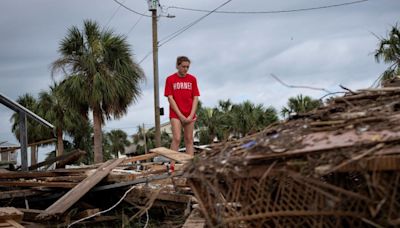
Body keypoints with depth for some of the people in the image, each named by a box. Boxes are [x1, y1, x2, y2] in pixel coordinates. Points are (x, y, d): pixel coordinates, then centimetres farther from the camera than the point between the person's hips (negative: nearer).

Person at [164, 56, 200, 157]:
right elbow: (170, 98, -5)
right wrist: (181, 116, -10)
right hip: (176, 114, -3)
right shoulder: (170, 79, -1)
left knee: (189, 140, 6)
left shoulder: (192, 79, 6)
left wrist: (191, 116, -6)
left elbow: (195, 98, 4)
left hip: (190, 116, 3)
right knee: (176, 139, -11)